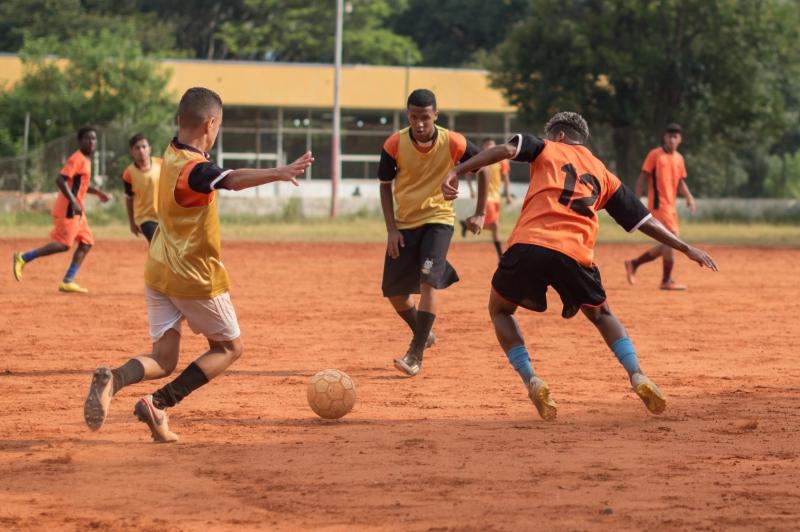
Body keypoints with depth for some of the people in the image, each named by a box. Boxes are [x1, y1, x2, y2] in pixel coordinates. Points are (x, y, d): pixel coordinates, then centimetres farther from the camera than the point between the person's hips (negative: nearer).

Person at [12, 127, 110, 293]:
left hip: (77, 210, 10)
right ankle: (23, 258, -4)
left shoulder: (86, 160, 16)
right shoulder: (76, 159, -14)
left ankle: (68, 281, 5)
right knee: (63, 244, -12)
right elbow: (60, 180, -23)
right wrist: (74, 203, -27)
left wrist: (97, 192, 18)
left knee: (86, 243, 6)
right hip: (68, 209, -10)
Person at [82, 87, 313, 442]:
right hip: (196, 277, -8)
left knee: (163, 358, 8)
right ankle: (159, 403, -6)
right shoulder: (195, 169, -22)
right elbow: (231, 180, -43)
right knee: (229, 347, 12)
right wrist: (278, 173, -56)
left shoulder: (172, 153, 3)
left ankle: (114, 380, -25)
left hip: (159, 271, 8)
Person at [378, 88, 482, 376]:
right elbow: (385, 185, 0)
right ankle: (423, 335, 33)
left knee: (428, 282, -21)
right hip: (404, 223, 3)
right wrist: (391, 229, -6)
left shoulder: (453, 144, -15)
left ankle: (416, 354, -18)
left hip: (438, 220, -3)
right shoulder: (394, 144, -12)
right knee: (394, 292, 5)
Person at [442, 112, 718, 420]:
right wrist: (686, 249, 32)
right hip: (574, 254, 3)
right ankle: (637, 377, 6)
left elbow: (507, 149, 1)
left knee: (500, 309, 23)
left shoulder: (547, 149, 20)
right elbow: (645, 221, 24)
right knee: (601, 314, 28)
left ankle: (531, 381, 3)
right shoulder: (602, 174, 26)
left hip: (528, 246, -2)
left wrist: (457, 172, -5)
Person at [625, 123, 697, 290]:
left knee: (666, 245, 10)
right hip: (659, 203, -8)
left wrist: (688, 197, 1)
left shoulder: (679, 158, 14)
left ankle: (634, 264, 23)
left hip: (671, 206, 8)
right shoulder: (655, 155, -5)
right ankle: (667, 281, -7)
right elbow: (643, 178, -6)